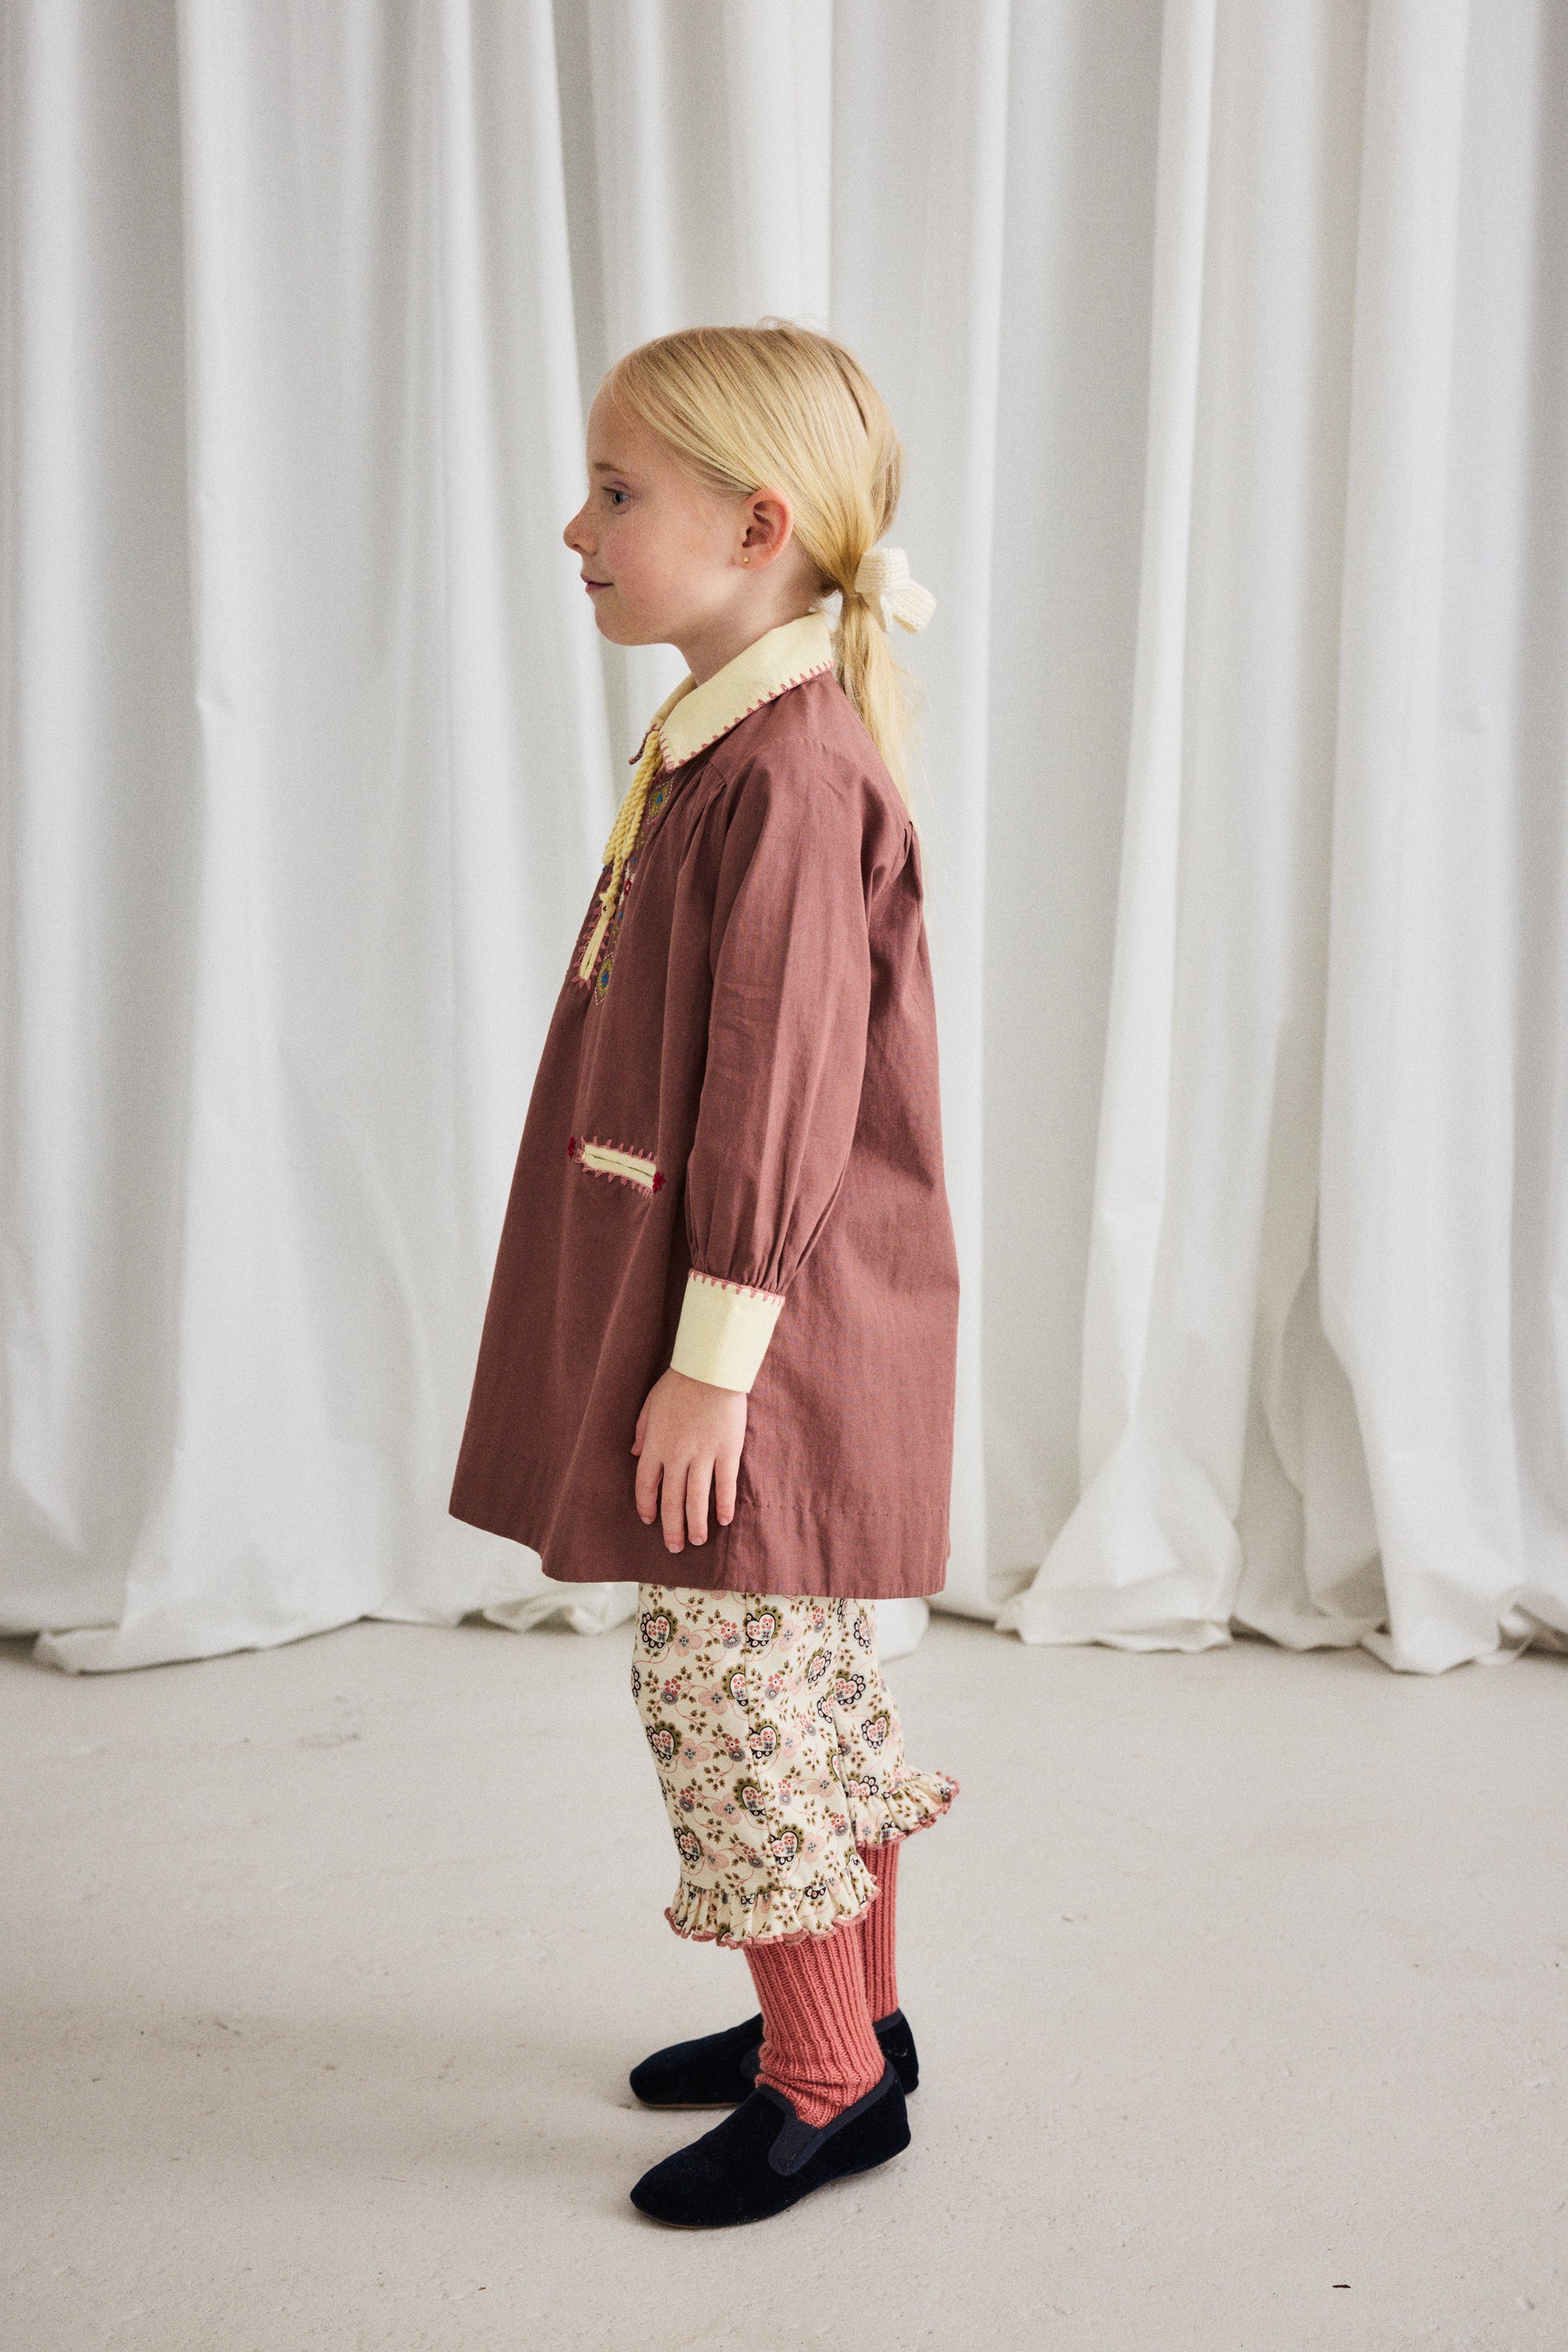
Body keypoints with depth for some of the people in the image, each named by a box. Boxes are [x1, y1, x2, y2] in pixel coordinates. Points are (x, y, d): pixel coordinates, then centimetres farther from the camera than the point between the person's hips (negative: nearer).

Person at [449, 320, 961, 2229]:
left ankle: (827, 2082, 14)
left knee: (728, 1681, -1)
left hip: (771, 1344, -10)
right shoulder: (724, 746, 12)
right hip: (737, 1320, 10)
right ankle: (847, 2019, 33)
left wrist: (717, 1352, -20)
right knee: (804, 1684, 18)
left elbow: (782, 1094, -22)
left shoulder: (788, 769, -20)